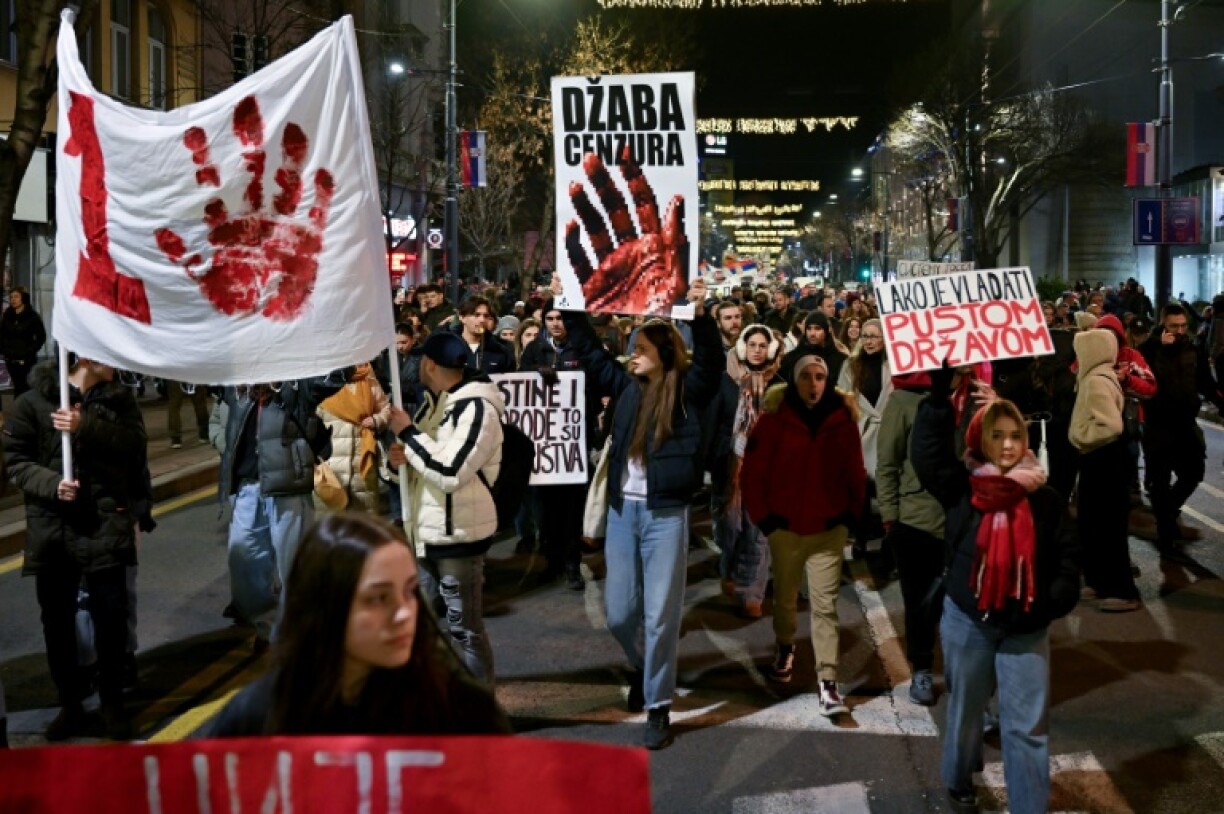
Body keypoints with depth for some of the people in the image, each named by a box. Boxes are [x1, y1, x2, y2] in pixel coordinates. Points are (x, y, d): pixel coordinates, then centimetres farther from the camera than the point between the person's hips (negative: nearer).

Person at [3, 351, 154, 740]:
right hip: (52, 524, 0)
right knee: (58, 619, 9)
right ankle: (69, 704, 24)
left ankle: (112, 703, 18)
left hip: (107, 523, 1)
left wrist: (85, 426, -19)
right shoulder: (33, 401, 0)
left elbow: (135, 441, -8)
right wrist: (51, 484, -17)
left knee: (111, 614, 2)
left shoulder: (119, 398, 7)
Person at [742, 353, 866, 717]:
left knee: (825, 604, -5)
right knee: (785, 597, 19)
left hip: (830, 529, 0)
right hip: (785, 526, 0)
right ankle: (785, 647, 46)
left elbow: (855, 474, 6)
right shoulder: (774, 419, -8)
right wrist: (763, 517, -5)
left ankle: (827, 682, -4)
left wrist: (850, 515, 4)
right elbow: (752, 472, -4)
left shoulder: (842, 420, -3)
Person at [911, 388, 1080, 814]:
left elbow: (1067, 557, 0)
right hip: (967, 622, 0)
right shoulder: (961, 489, -7)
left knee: (1028, 726, 2)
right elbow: (927, 447, -18)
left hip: (1026, 628, 0)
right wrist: (939, 394, -24)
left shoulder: (1044, 498, -5)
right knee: (965, 710, 18)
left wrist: (1051, 604, -11)